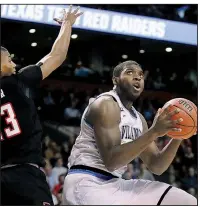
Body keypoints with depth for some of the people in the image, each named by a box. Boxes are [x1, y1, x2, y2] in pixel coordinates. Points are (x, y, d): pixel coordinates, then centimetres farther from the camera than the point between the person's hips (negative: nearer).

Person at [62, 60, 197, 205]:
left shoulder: (138, 119, 16)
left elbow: (156, 167, 14)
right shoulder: (106, 104, -11)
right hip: (86, 183, -9)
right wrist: (154, 132, -27)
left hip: (114, 183, 9)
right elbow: (110, 160, -23)